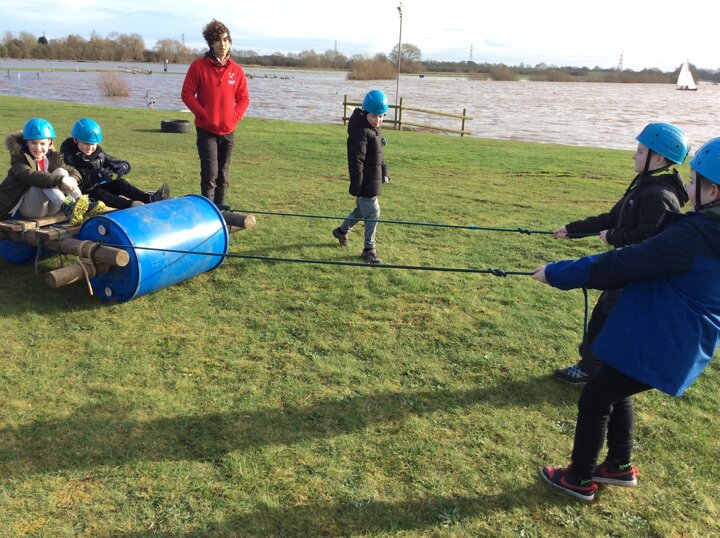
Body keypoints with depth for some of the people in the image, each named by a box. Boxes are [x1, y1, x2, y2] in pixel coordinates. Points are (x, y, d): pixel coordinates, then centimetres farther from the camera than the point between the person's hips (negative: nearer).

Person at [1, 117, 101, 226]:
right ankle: (66, 206, -47)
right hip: (24, 208, -4)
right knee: (43, 179, -27)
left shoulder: (53, 157, 9)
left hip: (49, 208, 4)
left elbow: (73, 171, 4)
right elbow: (29, 176, -27)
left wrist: (73, 179, -22)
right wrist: (60, 180, -38)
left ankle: (84, 205, -34)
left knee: (61, 171, -14)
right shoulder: (20, 158, -7)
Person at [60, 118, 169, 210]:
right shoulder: (68, 155, -9)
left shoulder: (98, 152, 8)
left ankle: (150, 198, -33)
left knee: (120, 182, -14)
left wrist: (122, 166, -20)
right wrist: (96, 176, -36)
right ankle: (129, 204, -57)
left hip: (100, 186, 6)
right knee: (97, 192, -33)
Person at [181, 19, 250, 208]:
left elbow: (243, 98, 10)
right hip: (206, 130, -3)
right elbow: (187, 93, -4)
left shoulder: (236, 70, 4)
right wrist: (203, 114, -11)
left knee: (223, 176, 10)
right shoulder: (199, 66, -5)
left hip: (228, 130, 4)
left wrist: (235, 116, -3)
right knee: (210, 174, -10)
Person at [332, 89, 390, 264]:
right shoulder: (360, 132, -21)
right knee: (373, 213, -4)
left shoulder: (374, 129, 10)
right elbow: (356, 160, -23)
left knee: (362, 209, 23)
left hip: (374, 178, 10)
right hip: (366, 182, -10)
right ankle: (369, 249, 8)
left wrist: (384, 172, 23)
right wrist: (356, 186, -23)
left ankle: (342, 231, 44)